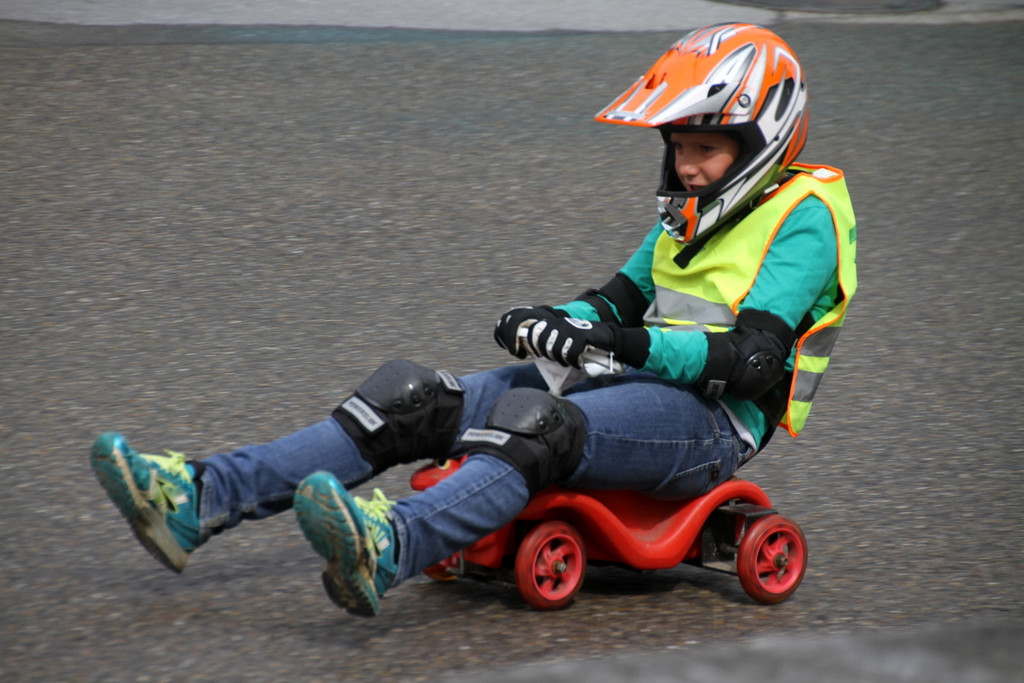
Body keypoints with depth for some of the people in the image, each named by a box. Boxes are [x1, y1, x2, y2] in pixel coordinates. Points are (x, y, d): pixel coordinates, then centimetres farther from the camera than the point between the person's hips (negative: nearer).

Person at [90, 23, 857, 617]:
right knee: (418, 401, -10)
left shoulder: (805, 217, -6)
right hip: (632, 385, 8)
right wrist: (551, 322, 0)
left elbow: (751, 357, -18)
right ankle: (199, 500, -22)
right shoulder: (692, 212, 21)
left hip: (709, 420, -8)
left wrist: (625, 344, -27)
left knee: (538, 421, -38)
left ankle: (388, 547, -65)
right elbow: (621, 298, 22)